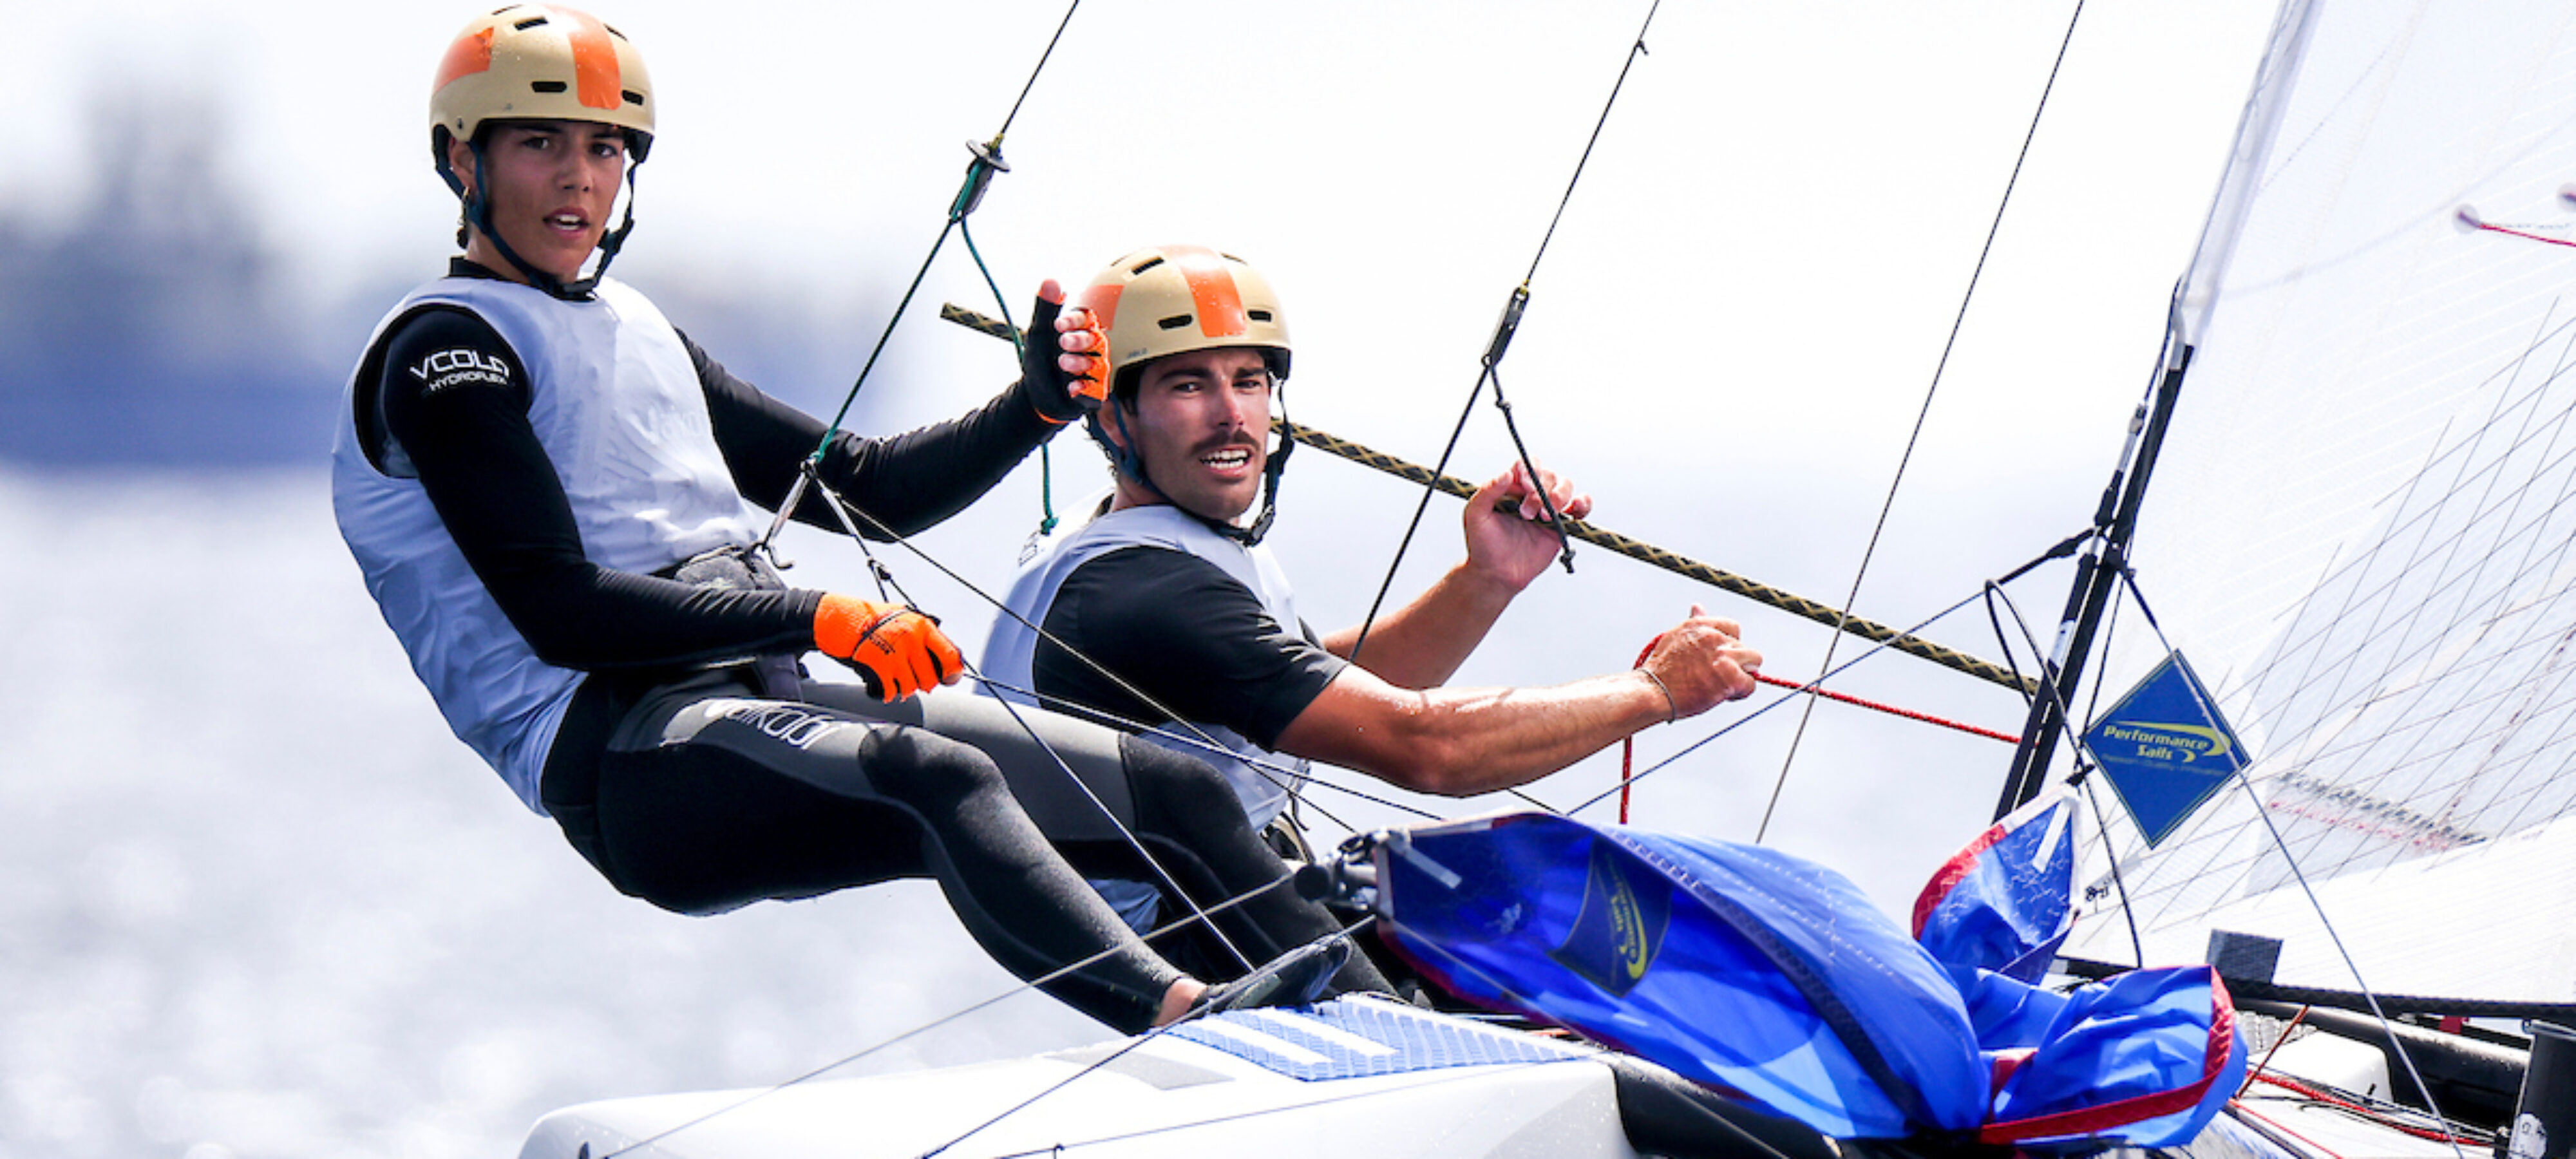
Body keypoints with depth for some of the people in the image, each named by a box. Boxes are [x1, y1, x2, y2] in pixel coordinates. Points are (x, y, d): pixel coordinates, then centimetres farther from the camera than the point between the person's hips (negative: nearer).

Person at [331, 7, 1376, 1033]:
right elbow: (557, 610, -13)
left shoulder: (639, 335, 26)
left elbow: (868, 489, 26)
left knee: (1173, 788, -2)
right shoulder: (440, 351, 0)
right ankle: (1189, 1017, -57)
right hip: (631, 763, -9)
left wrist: (1035, 407, 8)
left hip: (768, 701, 9)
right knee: (943, 782, -37)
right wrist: (818, 620, -20)